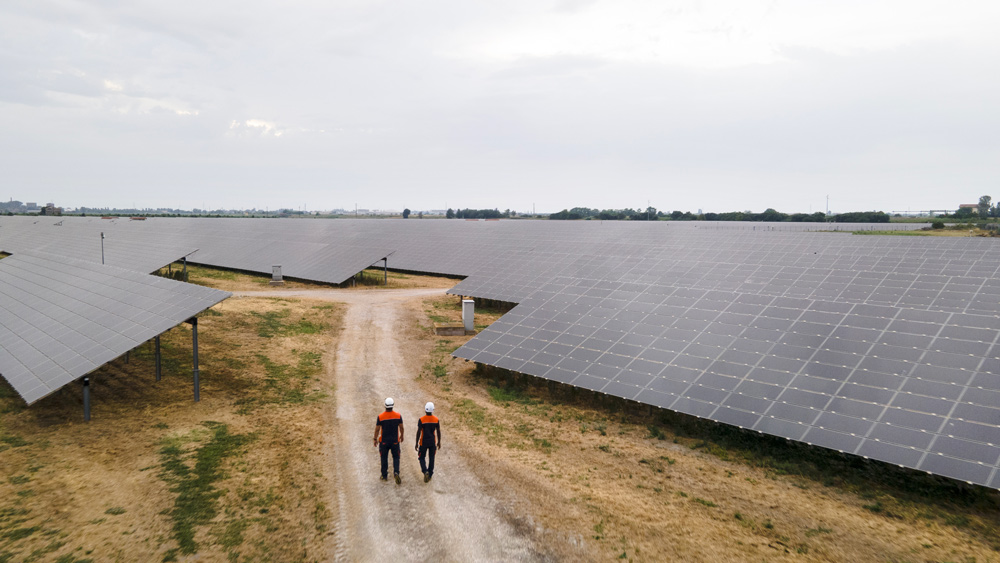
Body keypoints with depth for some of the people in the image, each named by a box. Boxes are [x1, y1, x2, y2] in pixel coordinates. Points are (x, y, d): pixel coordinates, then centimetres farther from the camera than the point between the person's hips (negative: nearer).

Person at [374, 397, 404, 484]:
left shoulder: (380, 417, -14)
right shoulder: (398, 415, -10)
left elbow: (377, 429, -6)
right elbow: (401, 427, 0)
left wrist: (375, 439, 7)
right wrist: (401, 436, 17)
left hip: (384, 441, 0)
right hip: (395, 441, 1)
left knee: (384, 458, 15)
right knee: (396, 457, 11)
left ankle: (384, 475, 24)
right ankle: (396, 473, -10)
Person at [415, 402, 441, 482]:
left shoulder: (421, 420, -13)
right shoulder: (436, 420, -4)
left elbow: (418, 432, -12)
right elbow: (438, 432, 2)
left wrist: (416, 443, -4)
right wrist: (439, 442, 13)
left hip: (423, 443, -2)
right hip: (433, 442, 2)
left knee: (421, 458, 12)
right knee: (431, 458, 13)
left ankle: (425, 471, -9)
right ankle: (430, 475, 18)